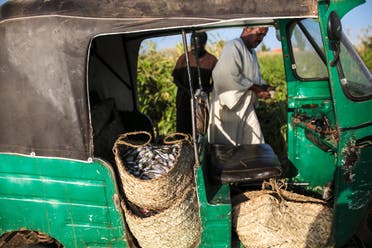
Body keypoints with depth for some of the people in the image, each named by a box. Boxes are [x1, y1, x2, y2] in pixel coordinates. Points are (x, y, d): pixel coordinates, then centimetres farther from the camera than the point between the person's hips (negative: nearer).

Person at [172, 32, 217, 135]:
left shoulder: (211, 60, 2)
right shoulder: (184, 58, 4)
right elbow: (175, 79, 7)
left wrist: (205, 91, -12)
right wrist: (187, 91, -10)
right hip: (184, 100, 0)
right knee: (182, 130, 1)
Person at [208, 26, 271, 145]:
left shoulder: (252, 52, 17)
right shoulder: (233, 46, -15)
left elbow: (256, 76, 23)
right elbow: (230, 76, -27)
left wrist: (263, 87, 2)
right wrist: (254, 88, -20)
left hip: (246, 106, 9)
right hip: (229, 105, -9)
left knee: (255, 141, 9)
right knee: (226, 147, 1)